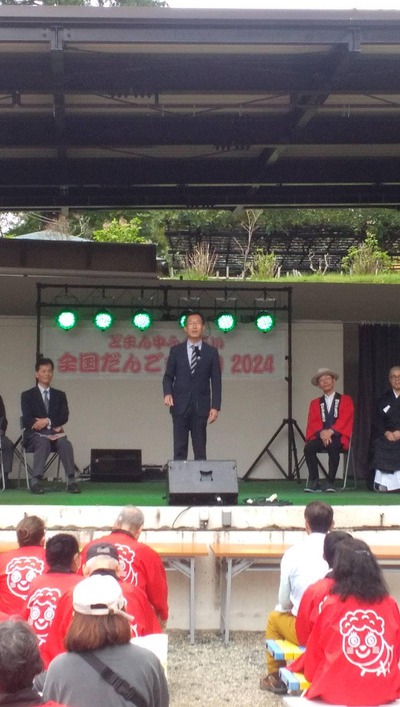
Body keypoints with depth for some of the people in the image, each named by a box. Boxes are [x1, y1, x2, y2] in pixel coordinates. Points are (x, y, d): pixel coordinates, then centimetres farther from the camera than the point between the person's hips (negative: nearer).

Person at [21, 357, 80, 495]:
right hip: (35, 434, -2)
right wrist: (52, 427, -11)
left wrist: (47, 421, -17)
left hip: (55, 433, 2)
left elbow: (64, 417, 3)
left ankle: (71, 480, -36)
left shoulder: (60, 395, 17)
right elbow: (27, 420, -4)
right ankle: (35, 481, -41)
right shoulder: (27, 395, 8)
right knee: (43, 443, -38)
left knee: (66, 444, -32)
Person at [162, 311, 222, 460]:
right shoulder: (176, 351, 7)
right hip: (180, 406, 1)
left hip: (201, 407, 0)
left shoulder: (211, 352, 5)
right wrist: (167, 393, -11)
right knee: (179, 448, 0)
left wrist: (215, 406, -5)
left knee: (200, 449, 1)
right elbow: (168, 376, 9)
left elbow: (216, 381, 3)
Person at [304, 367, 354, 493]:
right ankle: (314, 482, -25)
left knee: (333, 447, -38)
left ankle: (330, 482, -30)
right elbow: (313, 422, 6)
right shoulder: (314, 403, 19)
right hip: (320, 436, 3)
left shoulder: (346, 400, 10)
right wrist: (321, 433, -17)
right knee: (308, 447, -30)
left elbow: (345, 420, -4)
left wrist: (330, 431, -20)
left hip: (339, 437, -3)